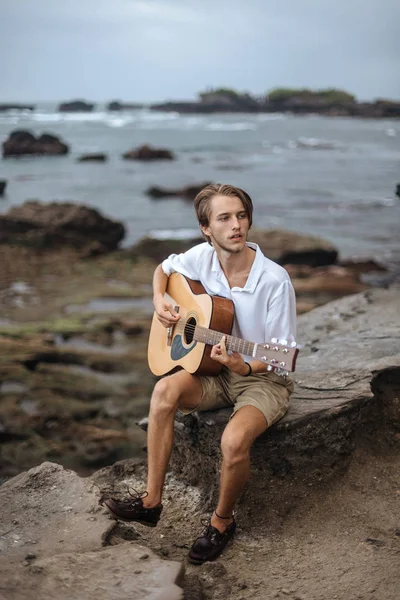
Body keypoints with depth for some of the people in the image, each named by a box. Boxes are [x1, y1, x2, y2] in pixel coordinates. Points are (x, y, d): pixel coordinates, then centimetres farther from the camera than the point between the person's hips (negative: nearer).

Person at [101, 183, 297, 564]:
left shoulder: (274, 280, -20)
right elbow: (164, 268, 19)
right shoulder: (203, 258, -6)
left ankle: (222, 522, -2)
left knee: (234, 440, -33)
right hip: (214, 372, 5)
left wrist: (244, 366, -34)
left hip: (263, 379, -5)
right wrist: (160, 301, -1)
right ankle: (151, 501, -14)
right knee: (165, 391, -26)